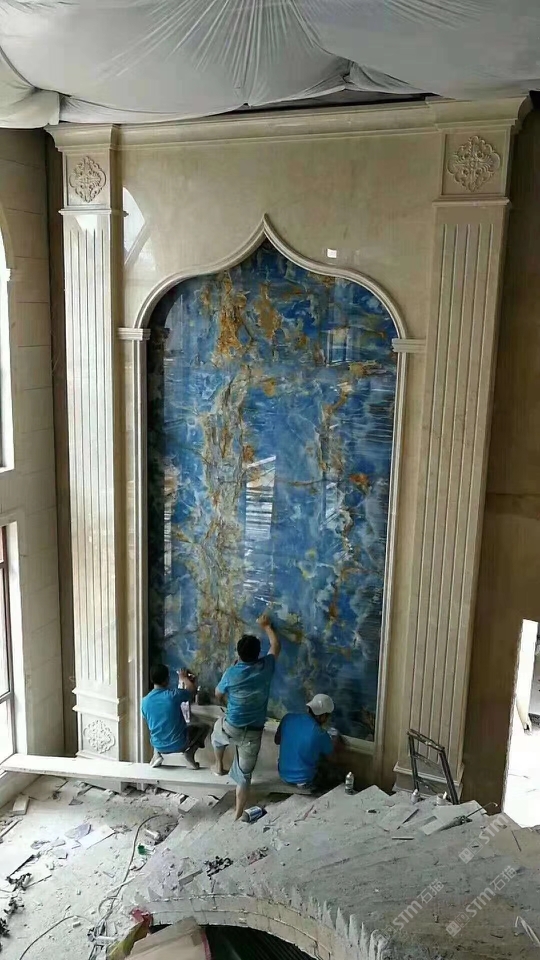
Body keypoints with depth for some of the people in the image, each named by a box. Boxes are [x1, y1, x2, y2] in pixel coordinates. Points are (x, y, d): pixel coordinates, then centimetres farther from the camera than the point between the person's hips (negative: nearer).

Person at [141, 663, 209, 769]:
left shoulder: (145, 701, -11)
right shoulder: (173, 694, -22)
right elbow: (193, 690, -1)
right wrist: (184, 677, 17)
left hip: (158, 746, 4)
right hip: (179, 744, -4)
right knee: (203, 727, 20)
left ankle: (157, 754, 13)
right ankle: (190, 753, -1)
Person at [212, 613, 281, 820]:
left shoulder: (231, 674, -17)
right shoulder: (266, 667, -12)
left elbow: (218, 695, 3)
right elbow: (276, 646, 9)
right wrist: (267, 626, 21)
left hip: (231, 729, -1)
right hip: (253, 733, 1)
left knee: (218, 726, 36)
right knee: (244, 775, 15)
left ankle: (219, 766, 47)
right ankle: (238, 815, 21)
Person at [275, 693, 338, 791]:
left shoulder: (288, 718, -12)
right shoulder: (321, 734, -24)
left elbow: (277, 740, 5)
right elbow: (331, 752, -2)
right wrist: (336, 740, 19)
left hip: (283, 775, 5)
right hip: (303, 782, -5)